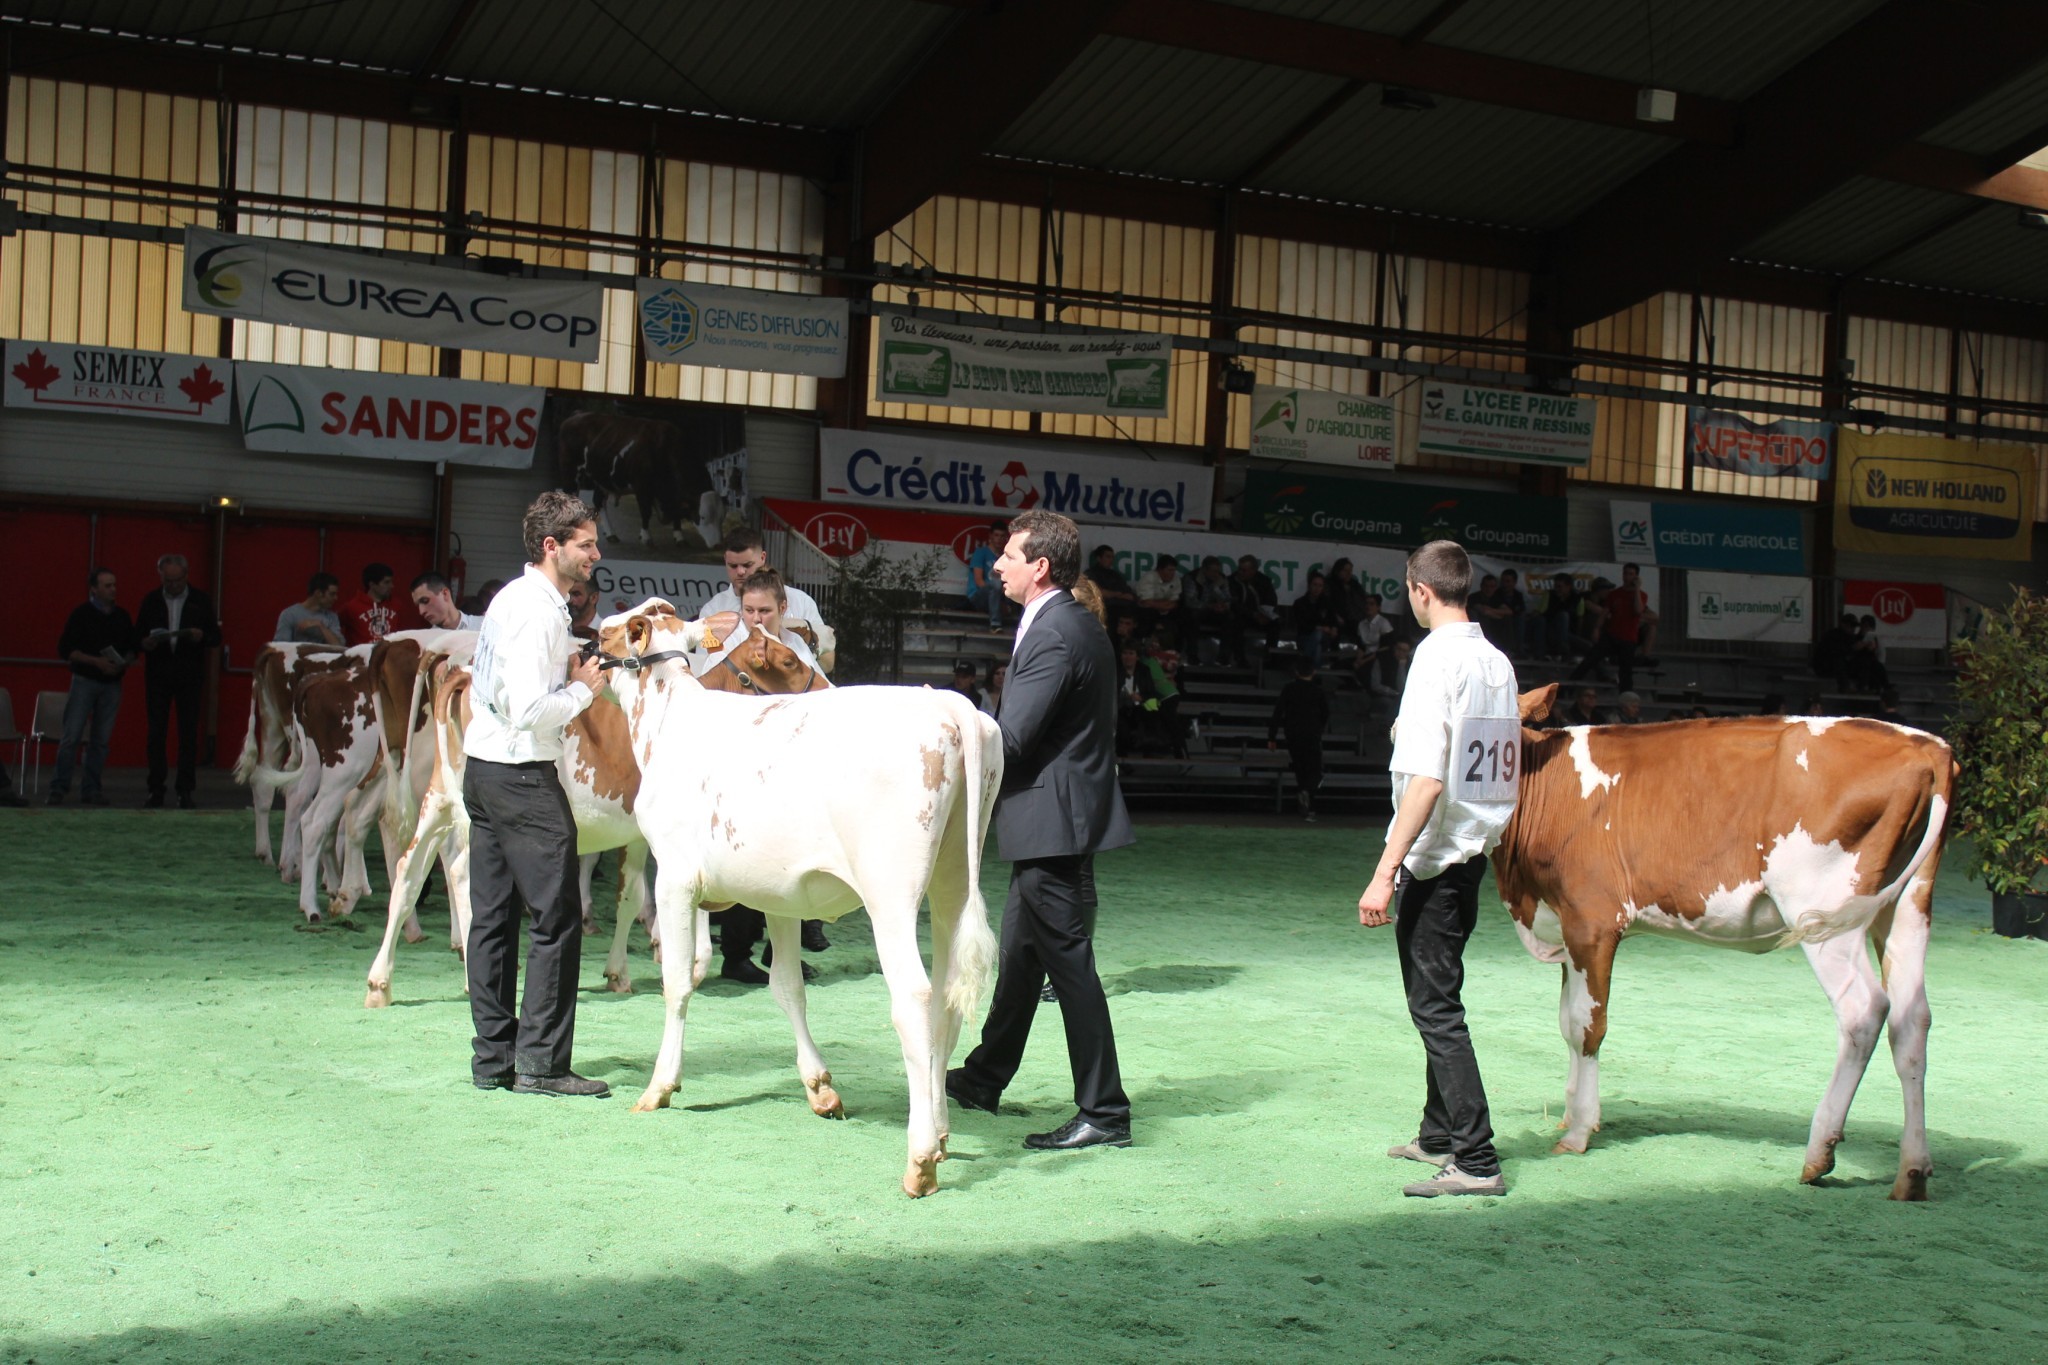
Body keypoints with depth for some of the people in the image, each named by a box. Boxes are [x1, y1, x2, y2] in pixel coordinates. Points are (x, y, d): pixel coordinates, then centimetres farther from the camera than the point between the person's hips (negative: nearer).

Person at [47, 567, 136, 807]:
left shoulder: (122, 617, 9)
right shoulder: (81, 614, -3)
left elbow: (132, 649, 15)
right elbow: (65, 649, -7)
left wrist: (123, 664, -7)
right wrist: (96, 661, -17)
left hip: (111, 684, 4)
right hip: (84, 681, -4)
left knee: (100, 740, 4)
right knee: (71, 736, -8)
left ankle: (90, 789, 9)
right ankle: (59, 788, -3)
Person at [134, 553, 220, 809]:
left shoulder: (201, 601, 5)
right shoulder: (151, 601, 7)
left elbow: (215, 637, 5)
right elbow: (138, 636, 9)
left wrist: (200, 636, -16)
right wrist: (145, 644, -13)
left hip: (190, 675, -1)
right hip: (158, 675, 1)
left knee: (189, 734, -1)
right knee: (156, 734, 0)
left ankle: (185, 792, 4)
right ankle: (156, 791, 5)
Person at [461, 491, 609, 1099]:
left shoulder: (513, 598, 15)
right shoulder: (537, 610, -16)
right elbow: (530, 710, -23)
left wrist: (566, 671, 10)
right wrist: (583, 689, -9)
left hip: (484, 770, 10)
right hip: (522, 777, -10)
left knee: (492, 914, 10)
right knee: (557, 915, -5)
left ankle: (493, 1058, 16)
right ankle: (540, 1062, -2)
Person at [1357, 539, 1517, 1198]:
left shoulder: (1437, 657, -16)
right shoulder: (1498, 662, 8)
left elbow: (1428, 778, -24)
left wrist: (1385, 873, -25)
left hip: (1434, 855, -9)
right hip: (1476, 848, 9)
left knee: (1434, 1006, -5)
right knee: (1437, 998, 20)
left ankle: (1476, 1161, -6)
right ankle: (1440, 1134, 31)